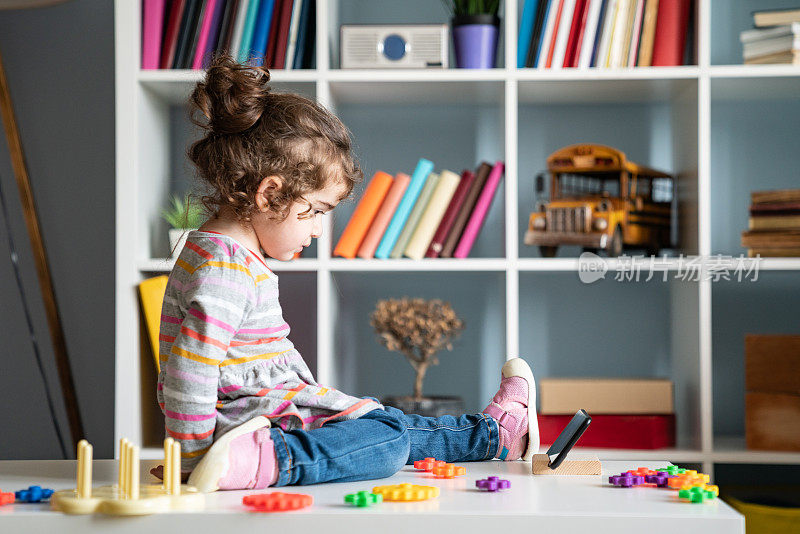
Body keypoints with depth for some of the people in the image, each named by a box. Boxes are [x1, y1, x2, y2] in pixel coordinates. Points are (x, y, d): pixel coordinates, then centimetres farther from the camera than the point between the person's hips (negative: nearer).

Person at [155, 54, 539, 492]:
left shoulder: (234, 255, 14)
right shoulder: (224, 271, -22)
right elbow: (188, 377, -26)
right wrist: (194, 460, -20)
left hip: (285, 411, 11)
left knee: (388, 428, 15)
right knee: (389, 439, -18)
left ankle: (494, 432, 23)